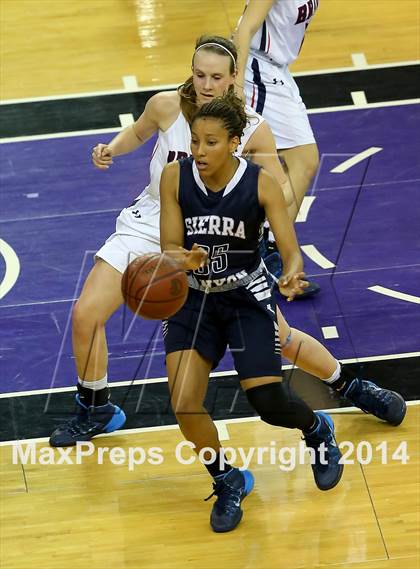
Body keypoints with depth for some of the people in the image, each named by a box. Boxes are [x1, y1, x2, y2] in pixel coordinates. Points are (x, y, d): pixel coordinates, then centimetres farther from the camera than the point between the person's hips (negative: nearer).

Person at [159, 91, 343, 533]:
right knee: (184, 405, -14)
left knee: (268, 403, -10)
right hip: (192, 298, 2)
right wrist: (184, 259, -34)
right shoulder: (175, 177, -12)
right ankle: (228, 482, 15)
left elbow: (291, 250, -18)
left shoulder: (261, 184, -16)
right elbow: (169, 247, -9)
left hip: (247, 297, -2)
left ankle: (317, 430, 28)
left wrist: (292, 273, -42)